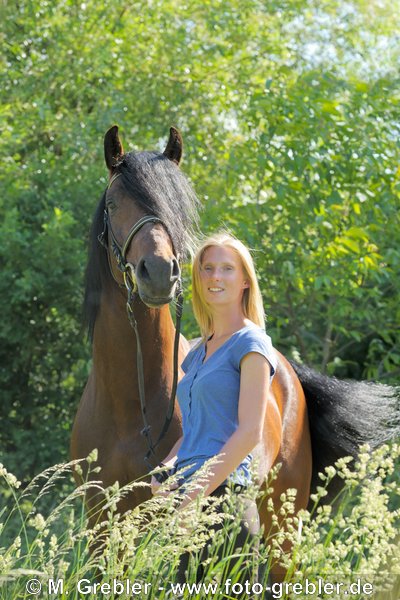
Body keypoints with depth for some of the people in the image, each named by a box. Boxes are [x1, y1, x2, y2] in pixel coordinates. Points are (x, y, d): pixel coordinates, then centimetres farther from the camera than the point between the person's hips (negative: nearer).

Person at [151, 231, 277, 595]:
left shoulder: (250, 344, -4)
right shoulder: (198, 354, 20)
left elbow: (250, 432, -13)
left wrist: (195, 496, -17)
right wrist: (167, 468, 2)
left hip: (223, 493, -8)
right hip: (188, 494, 8)